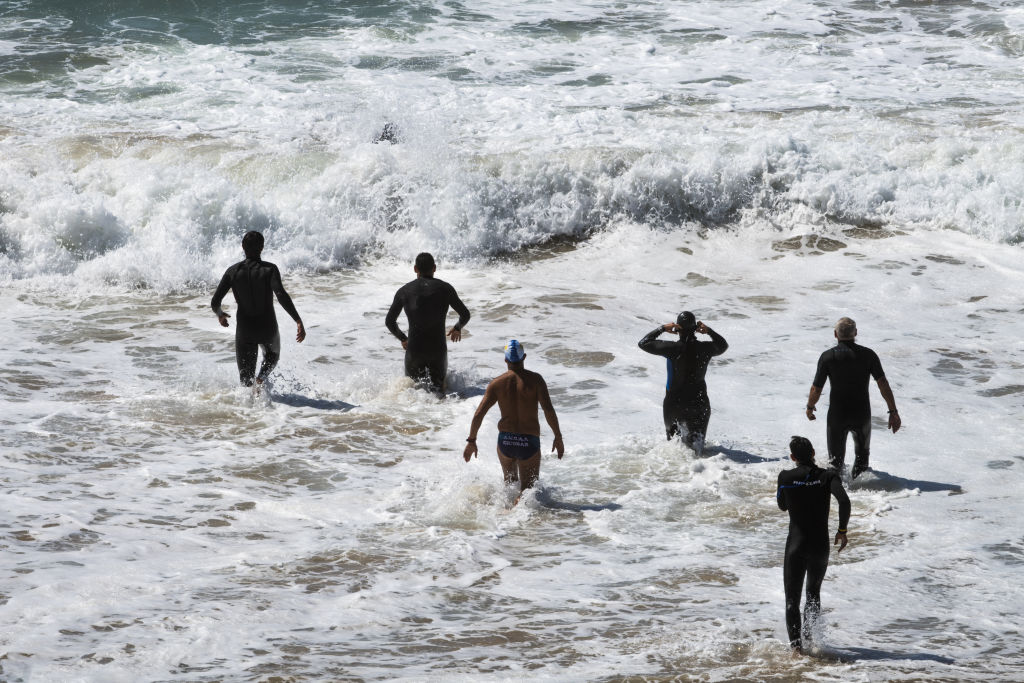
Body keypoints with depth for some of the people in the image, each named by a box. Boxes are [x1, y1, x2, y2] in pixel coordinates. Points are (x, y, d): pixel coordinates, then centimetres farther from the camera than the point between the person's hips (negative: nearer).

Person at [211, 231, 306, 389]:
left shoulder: (233, 271, -4)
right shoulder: (269, 269, -11)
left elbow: (215, 303, -5)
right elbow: (281, 295, -26)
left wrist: (220, 314, 18)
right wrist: (298, 321, -26)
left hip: (244, 331, 1)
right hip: (268, 329, -1)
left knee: (246, 379, 11)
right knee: (272, 357, 30)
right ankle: (261, 378, 0)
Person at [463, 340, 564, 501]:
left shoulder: (497, 383, -1)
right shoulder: (535, 380, -6)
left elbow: (479, 413, -4)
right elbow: (548, 410, -13)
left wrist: (471, 440, 6)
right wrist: (558, 437, -4)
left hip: (505, 440, 2)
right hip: (529, 442, -2)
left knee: (510, 481, 29)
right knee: (528, 489, 3)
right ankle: (520, 501, -26)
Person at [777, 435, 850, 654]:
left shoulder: (786, 477, -5)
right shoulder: (827, 476, -5)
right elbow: (844, 501, -20)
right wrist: (842, 531, -9)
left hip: (795, 545, -1)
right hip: (821, 545, 1)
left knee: (792, 598, 7)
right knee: (814, 594, 21)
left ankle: (796, 643, -6)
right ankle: (809, 635, 5)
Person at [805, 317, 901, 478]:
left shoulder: (828, 356, -8)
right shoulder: (868, 355, -5)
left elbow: (816, 389, -5)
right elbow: (883, 383, -9)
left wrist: (810, 407, 14)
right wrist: (893, 412, -4)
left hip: (837, 416, -1)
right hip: (862, 415, 1)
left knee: (835, 459, 11)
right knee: (862, 455, 23)